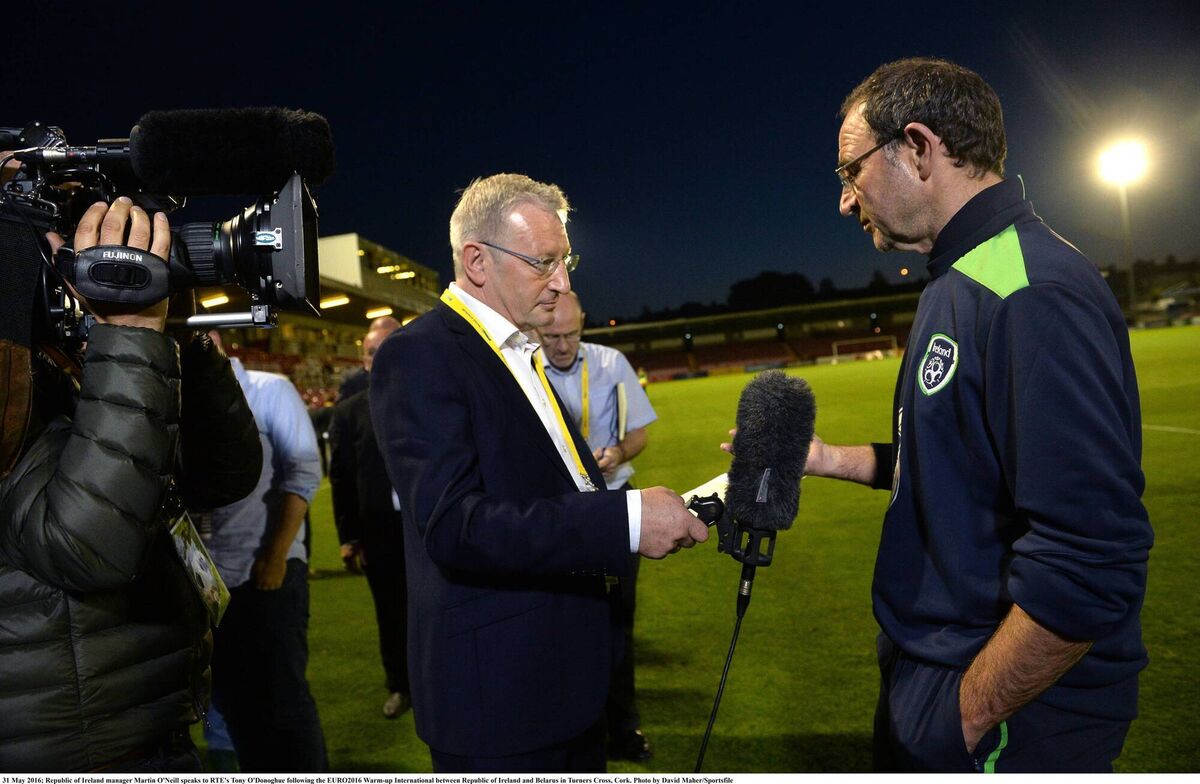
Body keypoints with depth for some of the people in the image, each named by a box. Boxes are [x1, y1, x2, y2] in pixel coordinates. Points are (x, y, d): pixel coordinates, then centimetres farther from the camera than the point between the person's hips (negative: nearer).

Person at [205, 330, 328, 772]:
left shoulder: (268, 391, 0)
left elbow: (302, 472, -7)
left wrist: (274, 556, -12)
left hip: (265, 570, -4)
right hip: (206, 577, 4)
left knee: (281, 699, 1)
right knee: (233, 700, 13)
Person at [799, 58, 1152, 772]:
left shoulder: (1032, 291, -25)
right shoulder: (963, 282, 8)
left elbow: (1091, 565, -30)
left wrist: (966, 716, -21)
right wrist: (829, 459, 10)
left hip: (1004, 724, -9)